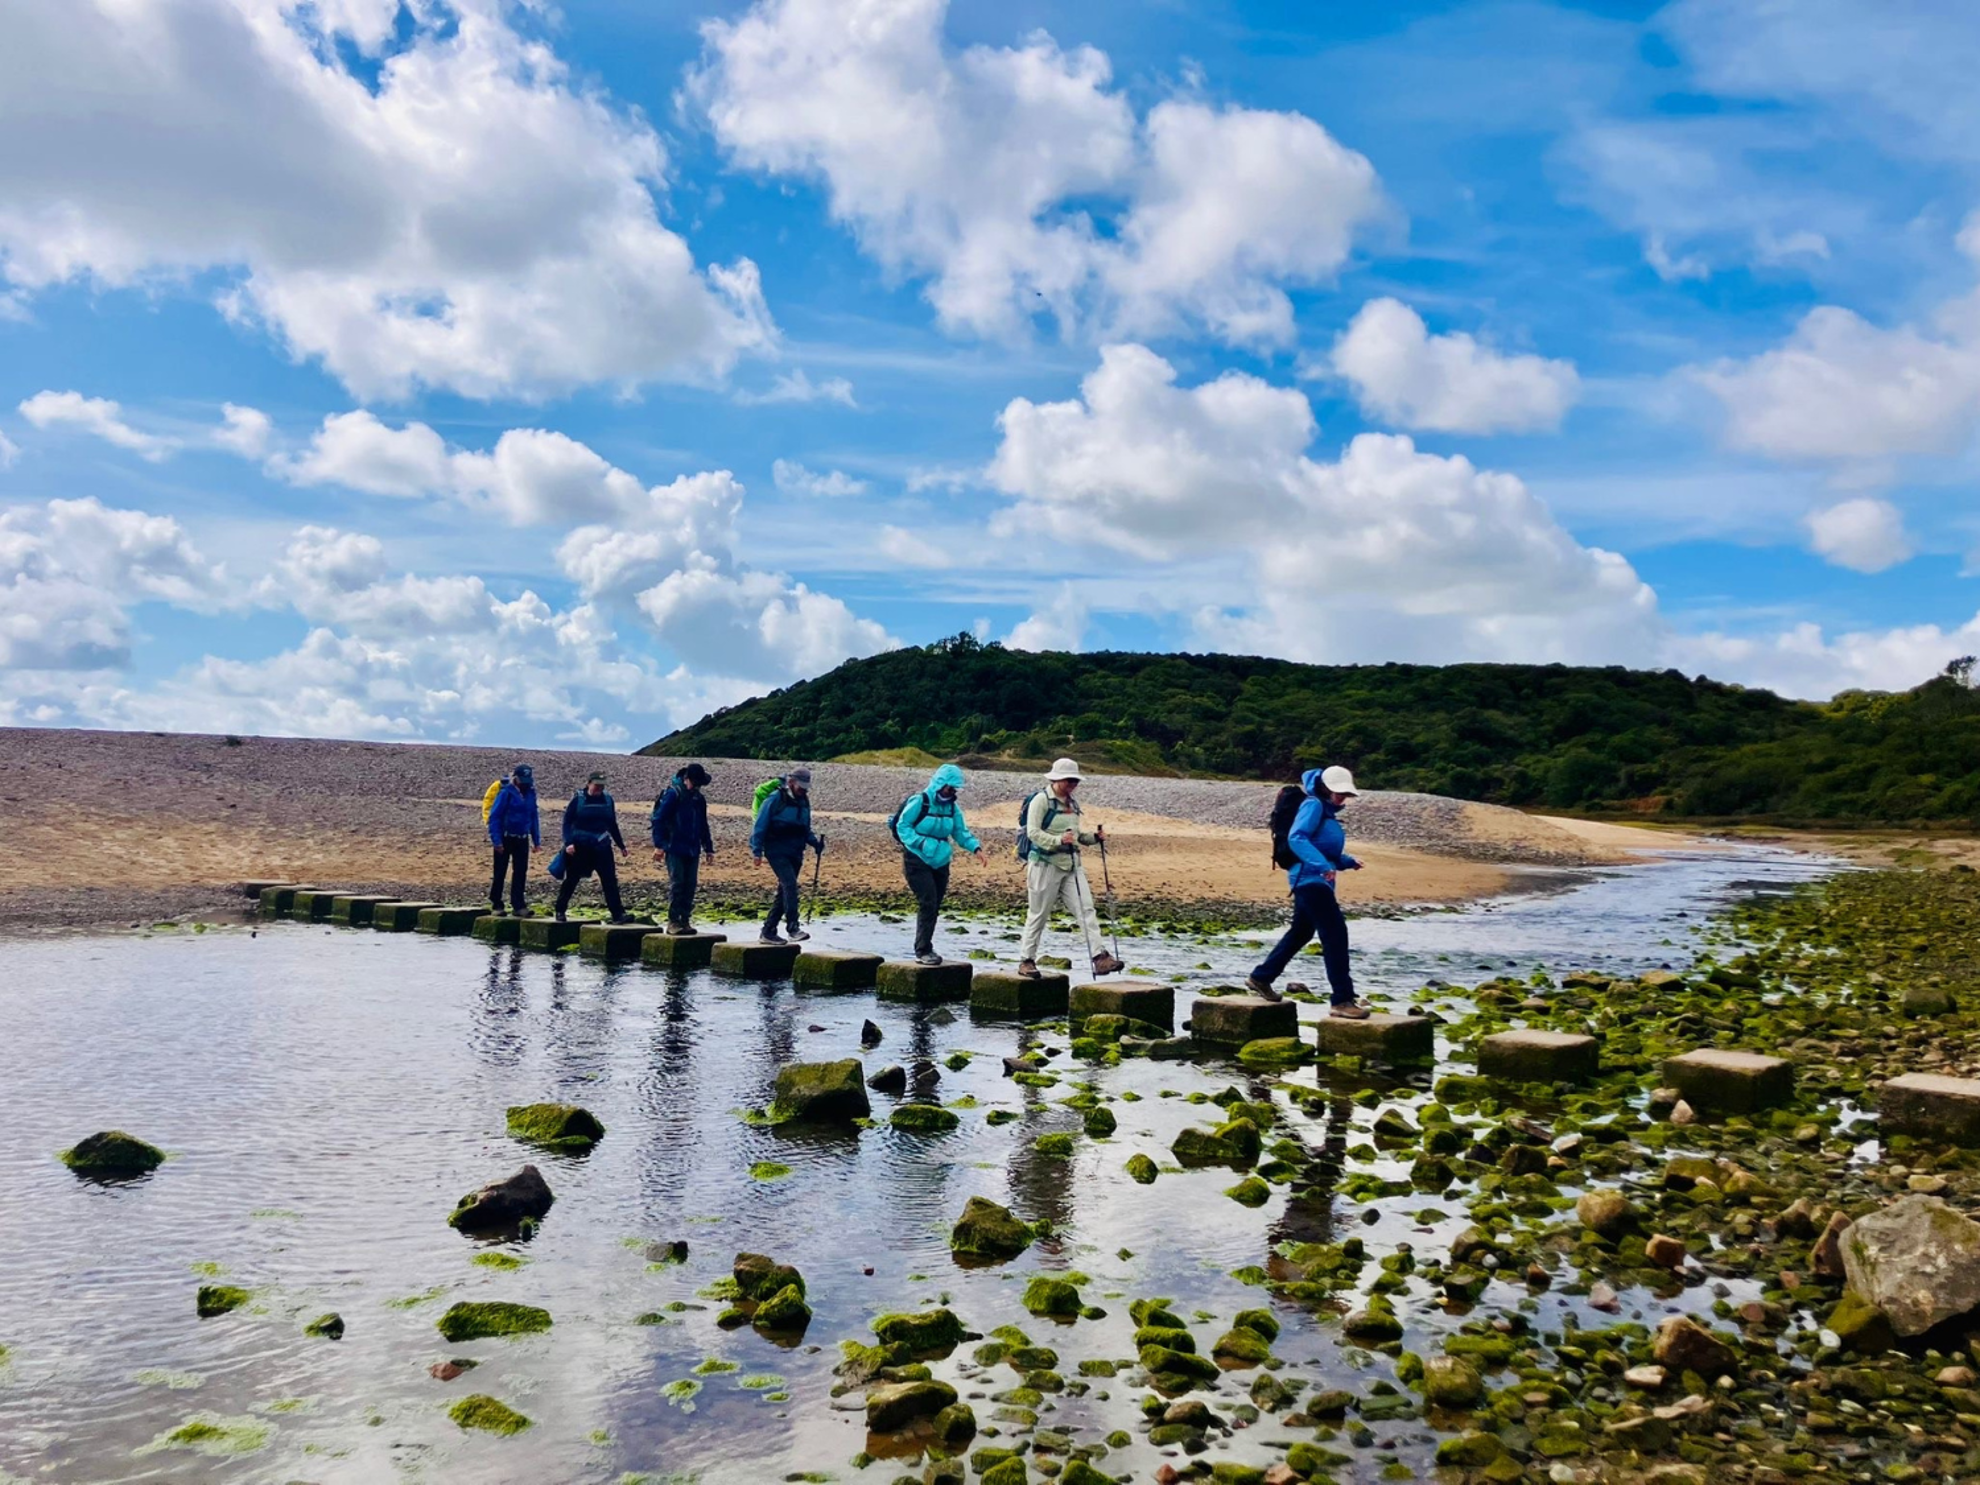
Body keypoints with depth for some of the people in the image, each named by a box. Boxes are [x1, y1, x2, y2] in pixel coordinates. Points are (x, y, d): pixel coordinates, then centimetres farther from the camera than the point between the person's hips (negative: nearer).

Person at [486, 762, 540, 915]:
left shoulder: (530, 793, 4)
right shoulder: (506, 793, -13)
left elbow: (534, 817, 12)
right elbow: (494, 817, -13)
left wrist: (537, 840, 10)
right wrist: (496, 840, -18)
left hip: (522, 840, 5)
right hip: (505, 839, -5)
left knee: (521, 873, 4)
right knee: (500, 873, 4)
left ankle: (518, 905, 10)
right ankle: (496, 905, 13)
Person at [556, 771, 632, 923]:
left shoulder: (607, 799, 5)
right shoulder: (578, 799, -5)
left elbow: (613, 825, 14)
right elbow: (567, 822, -5)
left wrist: (621, 845, 17)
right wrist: (568, 843, -17)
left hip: (601, 846, 3)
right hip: (579, 847, -3)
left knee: (610, 880, -4)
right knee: (571, 880, 8)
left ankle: (618, 914, -5)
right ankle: (560, 911, 22)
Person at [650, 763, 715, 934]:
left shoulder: (699, 798, 13)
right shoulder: (672, 794, -8)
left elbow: (703, 826, 22)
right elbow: (658, 820, -12)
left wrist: (708, 848, 19)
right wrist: (659, 845, -17)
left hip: (693, 850, 6)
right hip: (675, 849, -6)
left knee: (690, 885, 4)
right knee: (676, 884, -6)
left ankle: (685, 920, 11)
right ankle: (673, 921, -1)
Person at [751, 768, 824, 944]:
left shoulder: (804, 802, 12)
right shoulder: (775, 799, -8)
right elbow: (760, 826, -7)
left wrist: (815, 842, 3)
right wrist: (757, 851, -10)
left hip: (795, 854, 7)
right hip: (777, 852, -7)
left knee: (784, 891, 9)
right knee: (790, 884, -22)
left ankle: (768, 931, 17)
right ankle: (792, 929, -28)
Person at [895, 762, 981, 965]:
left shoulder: (952, 807, 7)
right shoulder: (919, 802, -11)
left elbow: (961, 832, 6)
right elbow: (902, 826, -10)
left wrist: (975, 847, -12)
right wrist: (921, 843, -21)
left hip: (940, 863, 7)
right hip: (917, 861, -7)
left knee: (934, 907, 10)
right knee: (928, 904, -15)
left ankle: (925, 948, 22)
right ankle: (922, 951, -10)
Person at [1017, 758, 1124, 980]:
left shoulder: (1072, 803, 14)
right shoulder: (1042, 800, -8)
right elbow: (1033, 832, -16)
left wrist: (1094, 837, 5)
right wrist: (1058, 840, -29)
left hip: (1072, 863, 7)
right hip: (1046, 863, -6)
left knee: (1086, 909, -5)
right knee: (1039, 914, 3)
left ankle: (1100, 957, -9)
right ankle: (1026, 960, 15)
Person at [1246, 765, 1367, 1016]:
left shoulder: (1328, 812, 19)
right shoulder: (1313, 805, -10)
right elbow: (1296, 838, -24)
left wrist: (1348, 862, 8)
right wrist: (1322, 865, -33)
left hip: (1317, 881, 11)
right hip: (1310, 878, -11)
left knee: (1300, 933, 20)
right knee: (1335, 934, -14)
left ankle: (1260, 978, 32)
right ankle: (1343, 1000, -13)